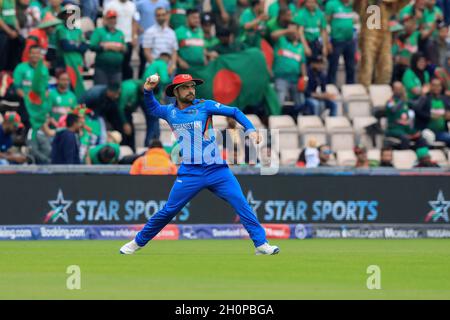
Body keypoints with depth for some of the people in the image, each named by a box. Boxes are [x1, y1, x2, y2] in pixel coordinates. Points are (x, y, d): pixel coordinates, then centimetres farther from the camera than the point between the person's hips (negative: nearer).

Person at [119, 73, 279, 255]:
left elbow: (234, 112, 1)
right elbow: (152, 108, 24)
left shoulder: (204, 106, 1)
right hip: (190, 173, 1)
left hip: (217, 170, -1)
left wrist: (250, 129, -13)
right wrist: (148, 91, 3)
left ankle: (261, 244, -10)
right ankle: (138, 242, 18)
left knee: (241, 204, -12)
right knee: (168, 211, 3)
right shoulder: (170, 112, 8)